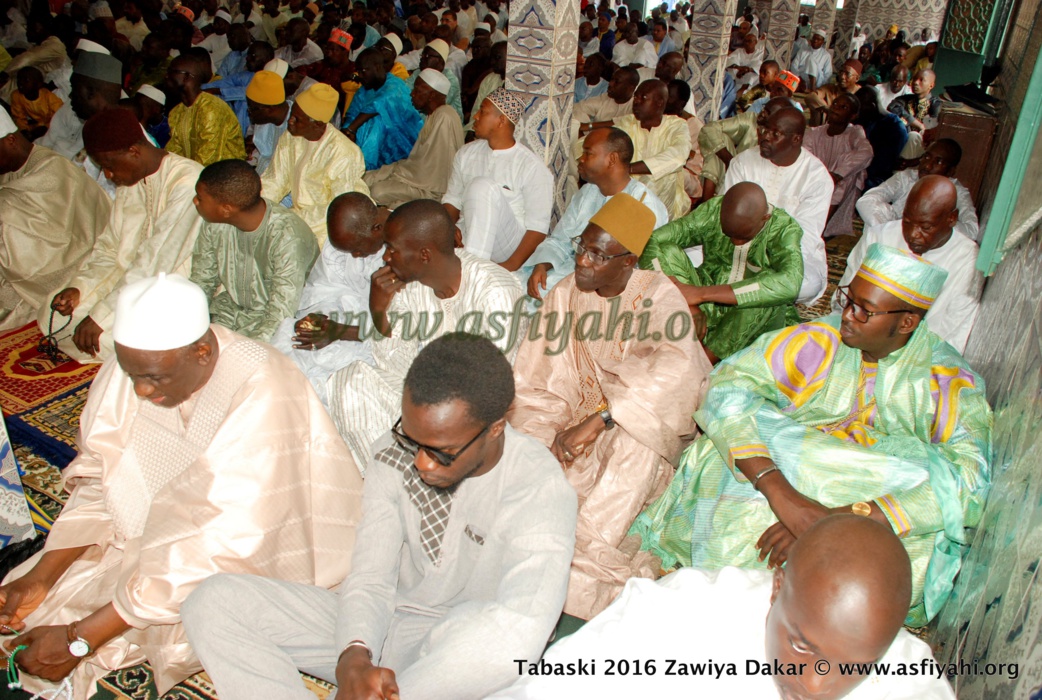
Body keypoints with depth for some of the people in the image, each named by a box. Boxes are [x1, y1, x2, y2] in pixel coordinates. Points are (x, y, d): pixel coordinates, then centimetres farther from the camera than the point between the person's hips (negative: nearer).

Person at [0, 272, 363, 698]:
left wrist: (81, 638, -29)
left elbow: (220, 546, -33)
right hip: (161, 528, 6)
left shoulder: (261, 400, -34)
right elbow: (99, 483, -2)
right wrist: (41, 576, -15)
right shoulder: (130, 368, -13)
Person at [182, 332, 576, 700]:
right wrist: (354, 657, -28)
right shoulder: (392, 455, -5)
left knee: (486, 630, -42)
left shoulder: (540, 488, -21)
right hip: (382, 630, 4)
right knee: (214, 602, -13)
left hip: (462, 651, -4)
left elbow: (523, 628, -35)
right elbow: (370, 579, -7)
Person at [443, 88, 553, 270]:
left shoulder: (532, 167, -6)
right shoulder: (466, 153, 13)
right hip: (467, 235, 3)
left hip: (506, 246, -3)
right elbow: (452, 198, 16)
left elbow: (538, 226, -10)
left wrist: (512, 265, -23)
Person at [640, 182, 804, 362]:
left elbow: (789, 284, -35)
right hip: (708, 310, 2)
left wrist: (702, 293, -41)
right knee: (667, 251, -19)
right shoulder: (713, 211, -9)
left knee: (769, 293, -35)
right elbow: (651, 241, -15)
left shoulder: (784, 228, -15)